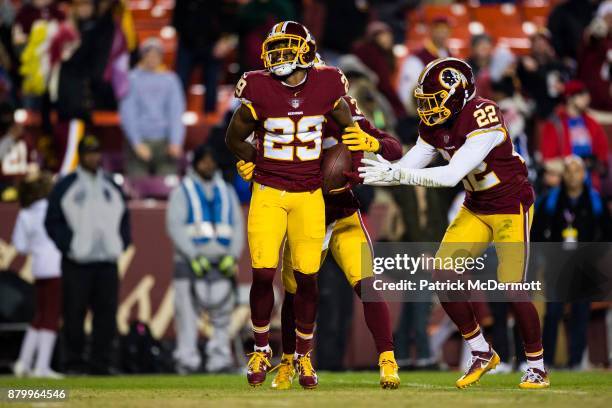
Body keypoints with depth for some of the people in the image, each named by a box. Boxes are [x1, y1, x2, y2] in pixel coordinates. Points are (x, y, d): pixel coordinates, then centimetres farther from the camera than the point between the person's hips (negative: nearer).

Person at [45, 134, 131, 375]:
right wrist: (69, 245, -10)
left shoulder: (112, 187, 17)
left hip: (107, 263, 4)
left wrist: (122, 243, 7)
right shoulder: (65, 187, 3)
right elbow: (53, 222, 0)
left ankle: (101, 364, 5)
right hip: (77, 264, -4)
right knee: (74, 314, -5)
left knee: (107, 314, 1)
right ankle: (74, 363, 1)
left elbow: (124, 218, 23)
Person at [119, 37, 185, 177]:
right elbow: (127, 113, -1)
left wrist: (176, 142, -7)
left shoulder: (170, 79, 9)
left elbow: (176, 112, 5)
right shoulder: (133, 79, 2)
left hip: (164, 142, 2)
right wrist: (137, 143, -9)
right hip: (139, 140, -2)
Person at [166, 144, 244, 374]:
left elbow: (238, 225, 13)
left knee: (222, 312, -5)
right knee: (187, 312, -8)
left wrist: (233, 255, -4)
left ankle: (219, 359, -3)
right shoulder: (183, 191, 7)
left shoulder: (226, 191, 18)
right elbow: (174, 225, -4)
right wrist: (194, 256, -15)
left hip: (221, 262, 3)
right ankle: (187, 359, -7)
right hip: (189, 262, -3)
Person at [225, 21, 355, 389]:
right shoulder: (259, 90, -8)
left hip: (309, 195, 1)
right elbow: (235, 138, 6)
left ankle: (304, 356, 18)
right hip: (268, 193, -1)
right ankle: (261, 350, 14)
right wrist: (260, 163, 2)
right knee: (263, 273, -7)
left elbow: (349, 130, 12)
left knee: (306, 277, 2)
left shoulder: (326, 87, -5)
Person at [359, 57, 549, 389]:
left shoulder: (483, 118, -29)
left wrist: (399, 175, -38)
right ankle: (481, 353, 10)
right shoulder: (434, 126, -4)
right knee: (443, 276, -6)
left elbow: (452, 175, -35)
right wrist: (382, 172, -18)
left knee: (511, 288, -10)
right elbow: (406, 168, -1)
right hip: (476, 208, 7)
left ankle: (537, 366, 9)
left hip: (511, 206, -7)